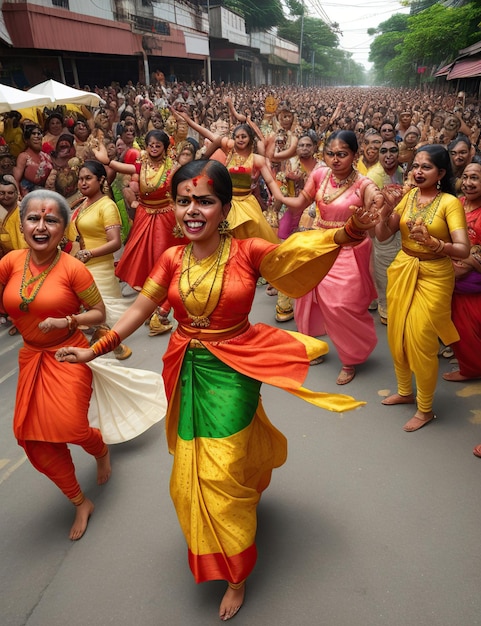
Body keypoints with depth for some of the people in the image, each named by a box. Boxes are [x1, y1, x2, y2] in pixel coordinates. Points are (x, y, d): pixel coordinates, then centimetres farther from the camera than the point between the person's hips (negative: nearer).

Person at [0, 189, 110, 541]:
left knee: (70, 428, -9)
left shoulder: (73, 268, -17)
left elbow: (99, 314, -11)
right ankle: (80, 503, 28)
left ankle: (102, 450, 34)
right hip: (31, 357, 5)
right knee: (34, 437, 6)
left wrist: (66, 321, -24)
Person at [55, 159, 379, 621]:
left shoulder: (247, 252, -12)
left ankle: (236, 574, 33)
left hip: (233, 371, -3)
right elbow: (140, 309, 4)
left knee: (221, 471, 4)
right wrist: (95, 350, 3)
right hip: (187, 371, 4)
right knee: (193, 470, 16)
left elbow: (301, 250, -16)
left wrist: (351, 230, -34)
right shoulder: (172, 259, -3)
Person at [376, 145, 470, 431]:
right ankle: (405, 391, 36)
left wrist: (433, 242, -37)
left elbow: (464, 249, -20)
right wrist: (386, 211, -17)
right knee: (397, 335, 12)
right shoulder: (408, 196, 3)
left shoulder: (450, 202, -12)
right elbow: (382, 236, 0)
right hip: (402, 270, 5)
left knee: (421, 341, -3)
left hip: (434, 277, -5)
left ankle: (425, 408, 19)